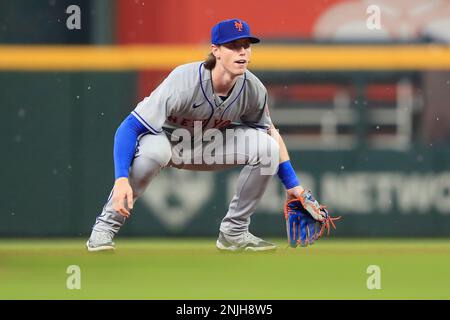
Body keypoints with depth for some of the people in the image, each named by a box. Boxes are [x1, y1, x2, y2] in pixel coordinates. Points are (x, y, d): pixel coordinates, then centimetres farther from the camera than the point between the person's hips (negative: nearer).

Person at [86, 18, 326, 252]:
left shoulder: (253, 89, -18)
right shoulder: (184, 82, -34)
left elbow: (270, 132, 3)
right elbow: (130, 127, -35)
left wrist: (291, 183, 1)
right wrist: (121, 179, -46)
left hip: (206, 148, 5)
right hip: (166, 140, -5)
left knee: (267, 146, -15)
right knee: (153, 150, -41)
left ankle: (234, 233, -2)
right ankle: (105, 228, -24)